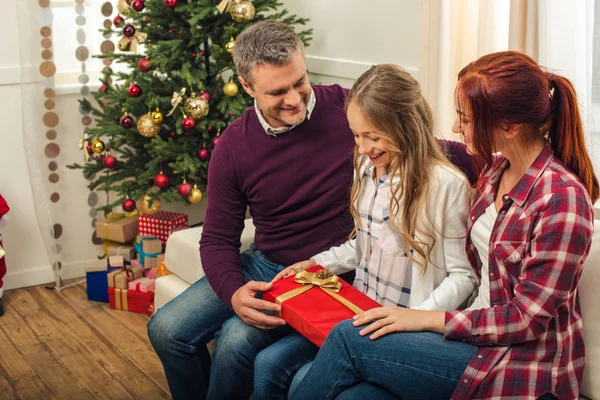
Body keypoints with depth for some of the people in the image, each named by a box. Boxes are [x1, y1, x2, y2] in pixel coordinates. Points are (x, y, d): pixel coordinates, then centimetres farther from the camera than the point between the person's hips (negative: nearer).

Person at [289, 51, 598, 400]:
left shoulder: (563, 197, -19)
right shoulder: (497, 168, 6)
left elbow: (527, 318, -18)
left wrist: (426, 319, -16)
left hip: (525, 367, -7)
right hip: (478, 330, 7)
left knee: (349, 339, -17)